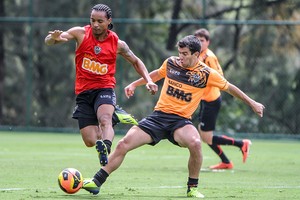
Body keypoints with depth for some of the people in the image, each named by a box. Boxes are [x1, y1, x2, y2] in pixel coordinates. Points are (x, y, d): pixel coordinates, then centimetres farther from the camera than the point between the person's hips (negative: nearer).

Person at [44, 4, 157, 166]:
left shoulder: (117, 44, 0)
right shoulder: (81, 33, -3)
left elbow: (135, 62, 18)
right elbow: (49, 41, -10)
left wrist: (148, 80, 2)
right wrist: (53, 38, -35)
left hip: (104, 88, -2)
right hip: (83, 92, 2)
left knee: (104, 120, -34)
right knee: (90, 141, -4)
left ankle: (105, 150, -56)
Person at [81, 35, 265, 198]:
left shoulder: (206, 74, -5)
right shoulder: (171, 63, 3)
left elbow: (229, 88, 9)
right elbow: (157, 74, 26)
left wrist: (252, 103, 12)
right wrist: (134, 84, 28)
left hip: (181, 120, -3)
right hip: (158, 115, 3)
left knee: (195, 143, -35)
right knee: (123, 144, -12)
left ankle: (193, 188, -13)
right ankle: (96, 182, -1)